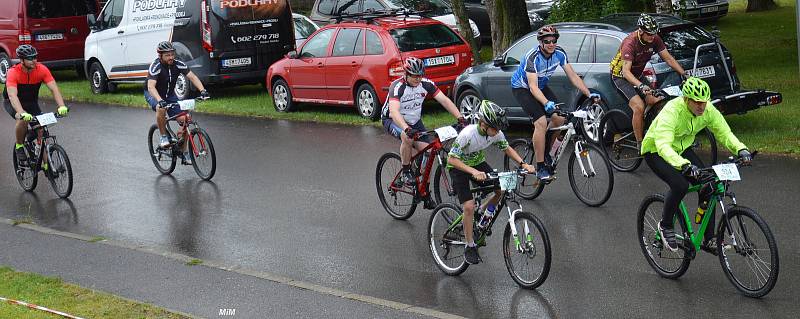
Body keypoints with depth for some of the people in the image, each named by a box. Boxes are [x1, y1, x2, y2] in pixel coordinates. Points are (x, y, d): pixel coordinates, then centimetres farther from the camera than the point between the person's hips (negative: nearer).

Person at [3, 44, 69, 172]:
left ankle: (46, 164, -1)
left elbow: (54, 89, -28)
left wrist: (62, 106, -46)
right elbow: (12, 95, -43)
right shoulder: (13, 72, -31)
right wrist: (22, 113, -59)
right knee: (22, 120, -33)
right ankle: (19, 146, -7)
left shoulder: (41, 70, -22)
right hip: (13, 103, -3)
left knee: (41, 131, -10)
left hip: (32, 103, 3)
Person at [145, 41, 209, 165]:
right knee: (161, 108, -39)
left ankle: (185, 154, 0)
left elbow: (192, 77, -19)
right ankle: (163, 137, -17)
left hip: (170, 94, 4)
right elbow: (151, 87, -40)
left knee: (183, 119, -11)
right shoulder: (156, 66, -28)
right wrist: (160, 100, -57)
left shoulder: (178, 64, -15)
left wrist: (202, 90, -36)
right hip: (153, 94, -4)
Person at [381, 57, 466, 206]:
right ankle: (406, 172, -15)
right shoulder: (397, 86, -29)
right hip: (393, 120, -5)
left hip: (415, 121, 5)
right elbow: (394, 111, -43)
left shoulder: (426, 84, -15)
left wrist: (460, 118, -31)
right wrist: (406, 128, -59)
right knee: (407, 137, -37)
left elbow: (444, 100, -18)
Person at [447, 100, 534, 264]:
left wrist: (523, 164, -15)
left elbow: (507, 149, 1)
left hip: (478, 163, 6)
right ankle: (470, 247, -2)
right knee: (469, 206, -17)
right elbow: (451, 159, -33)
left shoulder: (496, 133, -18)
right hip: (459, 167, -6)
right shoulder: (468, 134, -34)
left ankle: (483, 213, 16)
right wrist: (473, 172, -45)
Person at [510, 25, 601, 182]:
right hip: (522, 88, -7)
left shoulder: (559, 53, -15)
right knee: (541, 122, -23)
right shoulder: (533, 57, -32)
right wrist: (546, 103, -55)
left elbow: (573, 76, -11)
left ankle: (543, 150, 16)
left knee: (559, 118, -9)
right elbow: (533, 86, -39)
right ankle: (540, 168, -16)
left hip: (541, 86, 7)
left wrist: (589, 94, -22)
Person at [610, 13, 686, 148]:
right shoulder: (630, 43, -30)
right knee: (639, 107, -25)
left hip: (638, 75, 7)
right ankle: (640, 145, -14)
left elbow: (668, 58, -6)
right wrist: (641, 86, -52)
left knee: (657, 103, -12)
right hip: (621, 77, -7)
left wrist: (684, 74, -17)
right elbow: (626, 71, -37)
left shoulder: (655, 40, -11)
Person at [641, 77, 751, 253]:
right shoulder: (672, 111, -36)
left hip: (681, 149, 6)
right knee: (680, 185, -30)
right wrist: (685, 165, -61)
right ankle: (665, 225, -3)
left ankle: (709, 240, 1)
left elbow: (724, 132, -13)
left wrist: (741, 149, -33)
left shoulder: (708, 110, -17)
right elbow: (663, 146, -47)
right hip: (656, 151, -6)